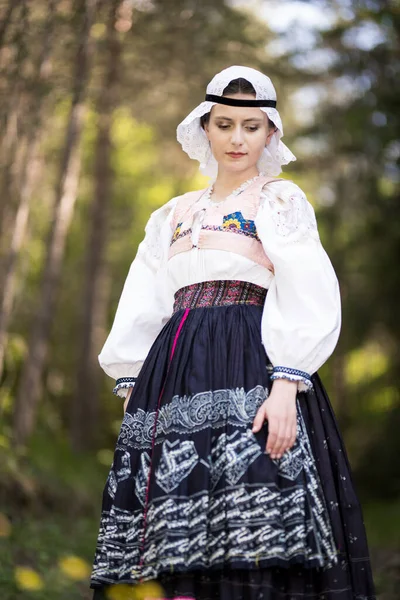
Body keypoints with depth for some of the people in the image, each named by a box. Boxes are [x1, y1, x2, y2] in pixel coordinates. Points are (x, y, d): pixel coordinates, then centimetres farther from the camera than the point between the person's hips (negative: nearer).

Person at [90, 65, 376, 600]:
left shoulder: (281, 201, 7)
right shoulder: (176, 214, 23)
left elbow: (306, 295, -5)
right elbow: (144, 306, 22)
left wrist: (286, 383, -18)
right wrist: (132, 387, 12)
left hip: (251, 374, -5)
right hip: (176, 374, 5)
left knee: (251, 552, -16)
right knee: (182, 550, -3)